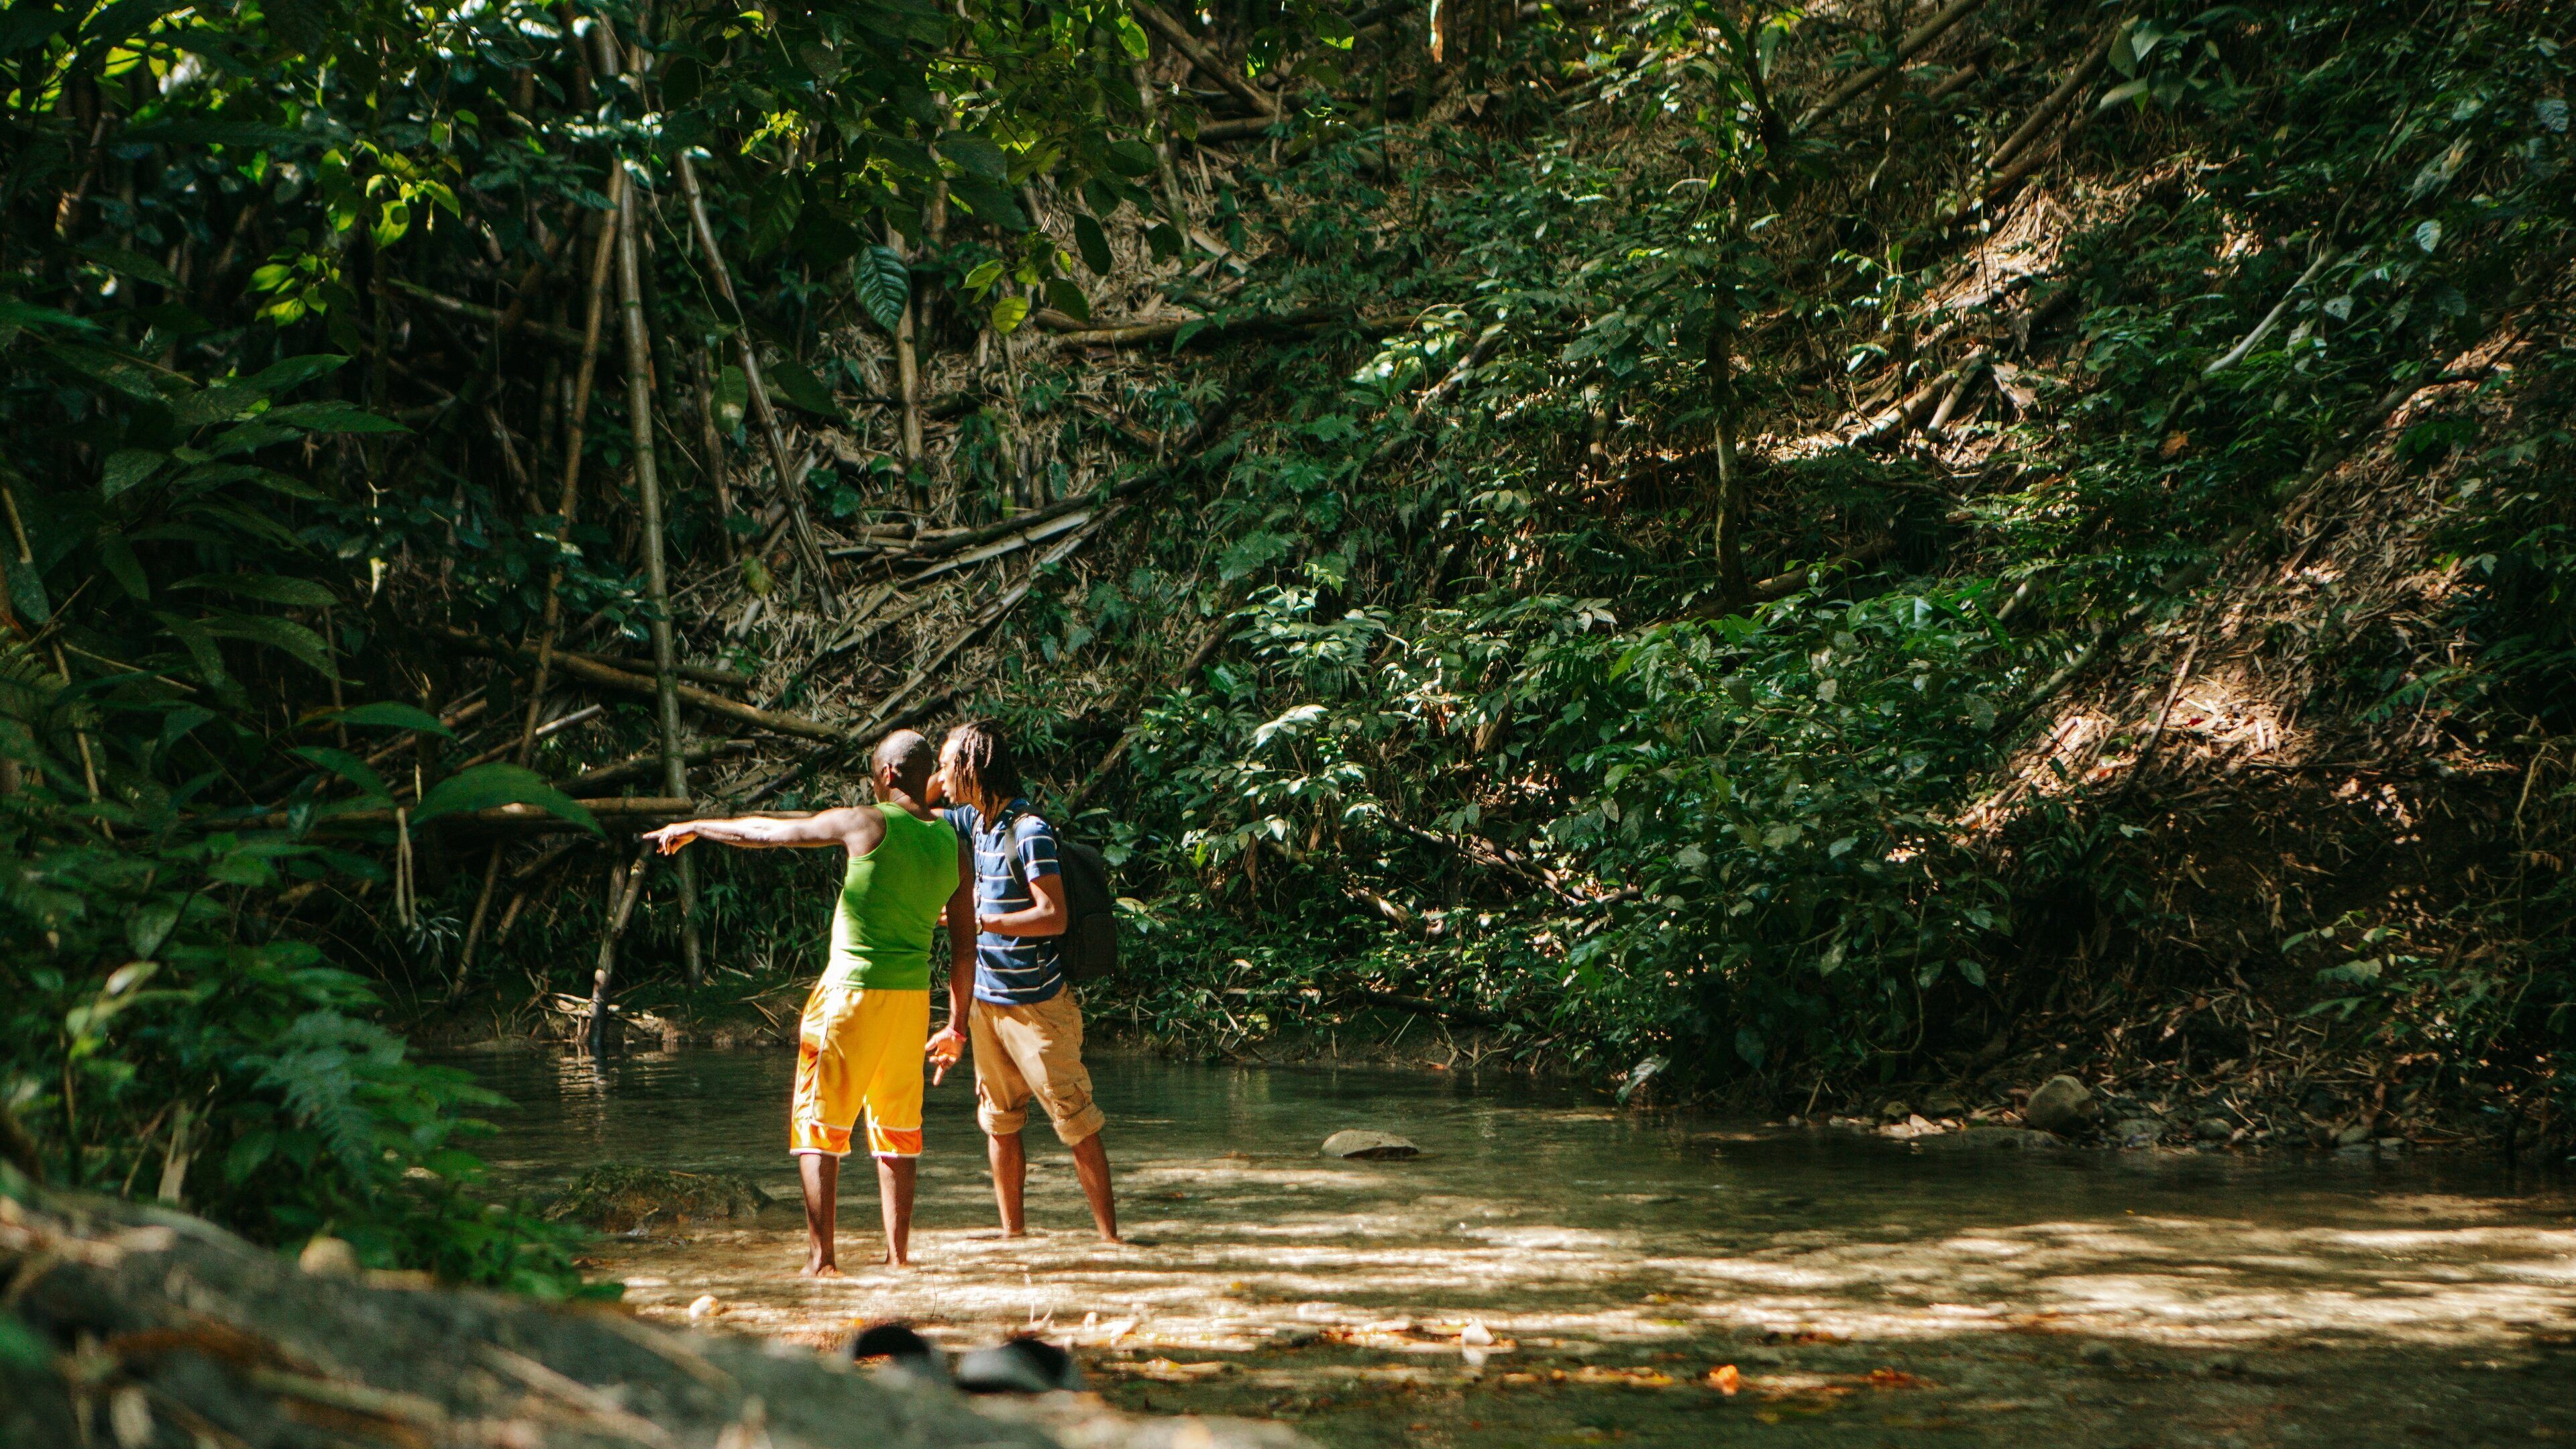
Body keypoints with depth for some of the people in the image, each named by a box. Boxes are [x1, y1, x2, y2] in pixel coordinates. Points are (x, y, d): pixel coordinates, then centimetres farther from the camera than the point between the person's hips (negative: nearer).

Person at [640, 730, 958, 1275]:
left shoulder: (869, 824, -9)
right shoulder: (949, 838, 5)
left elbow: (764, 834, 0)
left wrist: (692, 828, 16)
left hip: (854, 989, -5)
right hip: (913, 991, 5)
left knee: (817, 1120, 1)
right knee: (897, 1125, 14)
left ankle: (822, 1259, -4)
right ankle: (898, 1256, 15)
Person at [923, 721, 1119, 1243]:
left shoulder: (1030, 832, -17)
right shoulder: (973, 822, 6)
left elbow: (1053, 916, -22)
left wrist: (980, 921, -21)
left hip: (1037, 1006, -8)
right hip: (986, 1002, 8)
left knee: (1076, 1122, -5)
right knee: (999, 1122, 12)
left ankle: (1109, 1237, -3)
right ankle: (1012, 1235, 20)